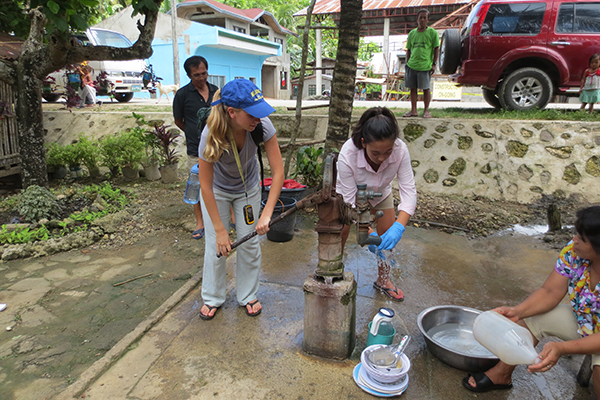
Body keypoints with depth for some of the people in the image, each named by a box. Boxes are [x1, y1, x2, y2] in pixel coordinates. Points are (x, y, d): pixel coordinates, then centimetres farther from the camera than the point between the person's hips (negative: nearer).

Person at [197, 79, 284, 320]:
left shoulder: (262, 126, -32)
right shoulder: (211, 135, -35)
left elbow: (278, 171, -27)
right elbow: (206, 186, -27)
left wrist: (267, 213, -32)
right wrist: (220, 230, -25)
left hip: (248, 188, 2)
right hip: (217, 190, -1)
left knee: (250, 243, 4)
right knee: (215, 245, 1)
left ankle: (248, 296, 26)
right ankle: (212, 298, 24)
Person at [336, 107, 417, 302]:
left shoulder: (400, 150, -37)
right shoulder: (347, 155, -42)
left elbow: (409, 191, -33)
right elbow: (350, 201, -35)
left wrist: (399, 226, -48)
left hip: (381, 195, 2)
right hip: (351, 196, -2)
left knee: (388, 238, 1)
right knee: (339, 235, -7)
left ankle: (383, 280, 27)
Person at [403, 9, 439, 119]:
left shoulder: (432, 32, 1)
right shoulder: (412, 33, 13)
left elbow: (436, 49, 1)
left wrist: (434, 64, -5)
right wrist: (407, 62, 11)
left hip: (425, 66, -4)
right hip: (412, 66, 4)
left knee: (426, 88, 1)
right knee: (413, 88, 7)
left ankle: (426, 110, 11)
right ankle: (413, 110, 14)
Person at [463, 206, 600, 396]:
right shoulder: (573, 251, -19)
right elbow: (550, 292, -14)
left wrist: (562, 348, -45)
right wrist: (517, 311, -30)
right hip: (580, 320, 5)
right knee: (529, 317, -9)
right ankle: (502, 375, 8)